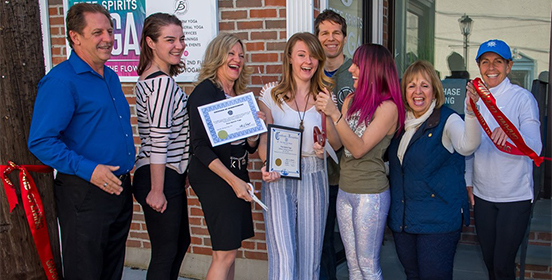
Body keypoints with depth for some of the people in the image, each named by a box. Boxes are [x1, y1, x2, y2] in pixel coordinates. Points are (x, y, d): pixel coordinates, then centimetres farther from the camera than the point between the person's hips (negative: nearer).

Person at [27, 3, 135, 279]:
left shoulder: (111, 77, 11)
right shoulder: (60, 80, -15)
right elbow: (41, 142, -20)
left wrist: (127, 168, 14)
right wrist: (88, 169, -26)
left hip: (119, 189, 8)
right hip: (85, 193, -8)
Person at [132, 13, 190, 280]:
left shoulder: (150, 78, 12)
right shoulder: (162, 82, -19)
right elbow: (159, 140, -22)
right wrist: (157, 190, -22)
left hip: (170, 175, 10)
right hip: (162, 177, -10)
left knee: (181, 242, 21)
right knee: (165, 252, 2)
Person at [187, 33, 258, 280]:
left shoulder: (238, 95, 14)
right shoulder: (204, 92, -9)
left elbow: (251, 147, 16)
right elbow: (200, 147, -15)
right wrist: (233, 181, -20)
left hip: (237, 176, 8)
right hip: (214, 177, -8)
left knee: (229, 250, 10)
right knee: (225, 253, -7)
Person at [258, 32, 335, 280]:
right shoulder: (271, 93, 4)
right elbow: (264, 139, 2)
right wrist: (267, 165, -17)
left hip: (313, 178, 2)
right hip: (278, 179, -2)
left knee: (310, 255, 8)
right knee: (283, 257, -10)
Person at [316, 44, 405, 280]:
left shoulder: (387, 107, -14)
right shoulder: (351, 100, 6)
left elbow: (359, 148, -20)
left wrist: (335, 114, -26)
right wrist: (326, 113, -9)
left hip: (370, 193, -7)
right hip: (344, 190, 7)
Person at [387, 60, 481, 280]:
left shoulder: (447, 120, -11)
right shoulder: (400, 121, 6)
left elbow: (467, 146, -34)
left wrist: (471, 111, -50)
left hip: (438, 220, -6)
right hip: (401, 218, 6)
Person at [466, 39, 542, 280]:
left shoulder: (523, 98, -8)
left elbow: (535, 147, -19)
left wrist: (508, 135, -39)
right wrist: (468, 182, 12)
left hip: (515, 196, -5)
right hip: (482, 195, 5)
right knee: (489, 260, 14)